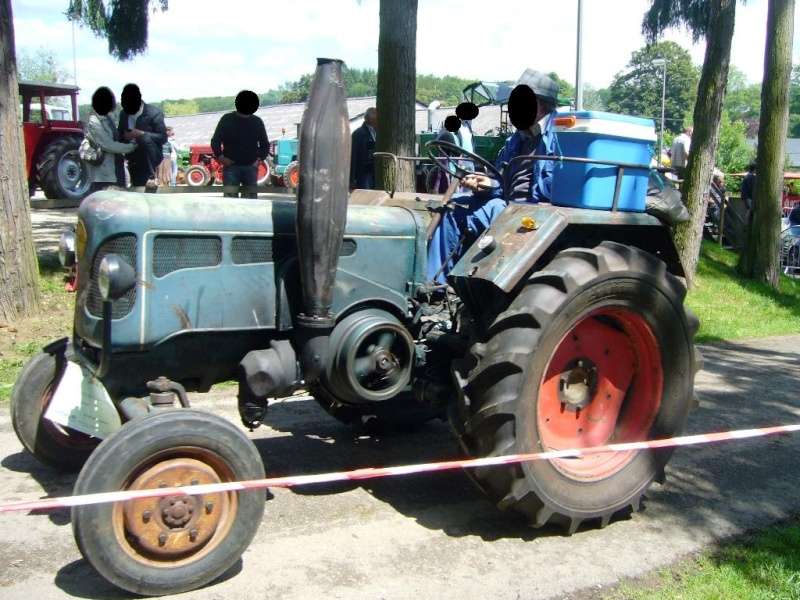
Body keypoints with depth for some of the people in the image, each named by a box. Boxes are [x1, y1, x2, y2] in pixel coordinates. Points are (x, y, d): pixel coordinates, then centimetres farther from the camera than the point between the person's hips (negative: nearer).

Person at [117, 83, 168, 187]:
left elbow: (163, 137, -17)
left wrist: (141, 133, -28)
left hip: (150, 159, -5)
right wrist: (125, 137, -12)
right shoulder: (123, 114, 5)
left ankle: (151, 177, -23)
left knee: (145, 138, -33)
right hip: (134, 161, 5)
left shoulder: (154, 113, -12)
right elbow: (120, 136, 13)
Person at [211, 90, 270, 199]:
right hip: (231, 166, -2)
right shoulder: (226, 119, 1)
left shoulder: (257, 122, 6)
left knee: (251, 198, 3)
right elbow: (215, 141, 5)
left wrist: (259, 159, -3)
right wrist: (221, 157, -10)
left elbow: (265, 144, 12)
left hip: (251, 167, 2)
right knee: (230, 198, -7)